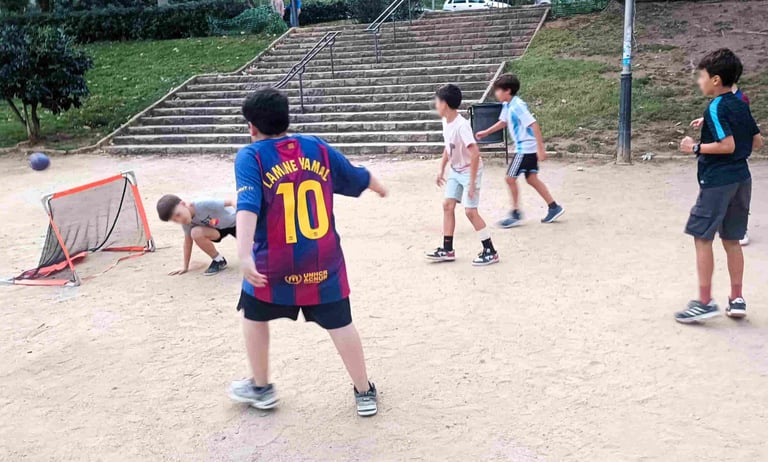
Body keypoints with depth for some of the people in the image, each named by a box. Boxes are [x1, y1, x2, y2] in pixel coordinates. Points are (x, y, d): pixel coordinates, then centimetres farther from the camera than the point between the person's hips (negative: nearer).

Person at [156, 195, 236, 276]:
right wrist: (185, 267, 3)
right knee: (195, 233, -24)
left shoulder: (204, 204, -35)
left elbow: (230, 202, -30)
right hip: (219, 229, 4)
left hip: (234, 222, -4)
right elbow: (188, 242, -1)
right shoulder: (186, 222, -13)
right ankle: (218, 261, -6)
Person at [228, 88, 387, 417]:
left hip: (274, 264, -2)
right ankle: (364, 392, 21)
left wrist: (245, 255, -34)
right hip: (324, 260, 3)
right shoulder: (318, 148, 5)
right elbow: (358, 178, 18)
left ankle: (261, 388, 34)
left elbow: (248, 206, -24)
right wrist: (380, 188, 40)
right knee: (339, 324, 13)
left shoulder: (250, 156, -7)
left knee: (255, 315, 23)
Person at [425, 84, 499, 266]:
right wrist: (441, 169, 17)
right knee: (447, 205, 7)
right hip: (456, 170, 9)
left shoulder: (461, 125, -27)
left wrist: (472, 181, -28)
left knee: (470, 210, -9)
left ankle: (490, 252, 2)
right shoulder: (446, 122, 0)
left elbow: (475, 153, -30)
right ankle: (447, 250, 15)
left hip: (469, 170, -9)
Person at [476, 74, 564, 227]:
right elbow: (503, 122, 27)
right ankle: (554, 207, 17)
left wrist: (541, 148, -27)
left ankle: (515, 214, 8)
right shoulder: (507, 105, 7)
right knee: (532, 178, 12)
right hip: (524, 147, 9)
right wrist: (486, 132, 28)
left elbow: (534, 125, -25)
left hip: (526, 148, -9)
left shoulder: (518, 106, -22)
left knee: (510, 178, -2)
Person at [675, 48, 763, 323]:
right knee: (731, 239, 14)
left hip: (717, 181, -9)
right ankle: (737, 299, 18)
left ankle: (705, 302, 0)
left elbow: (728, 145, -21)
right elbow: (757, 143, 16)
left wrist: (696, 148, -12)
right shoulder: (741, 105, 11)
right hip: (741, 178, 9)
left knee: (702, 238, -1)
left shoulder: (716, 108, -13)